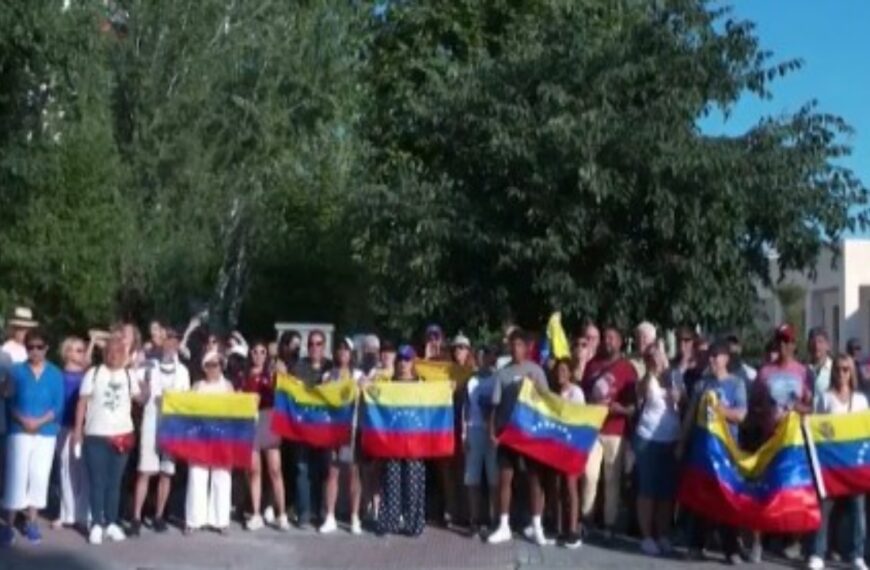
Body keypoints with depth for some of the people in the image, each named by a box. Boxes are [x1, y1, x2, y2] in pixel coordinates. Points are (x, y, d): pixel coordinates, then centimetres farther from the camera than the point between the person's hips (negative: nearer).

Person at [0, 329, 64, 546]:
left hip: (46, 432, 1)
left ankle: (31, 522, 17)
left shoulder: (55, 374, 0)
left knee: (39, 476, 5)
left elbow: (58, 405, -3)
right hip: (19, 431, -1)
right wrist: (22, 419, -16)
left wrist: (40, 421, -16)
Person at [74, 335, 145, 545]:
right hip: (96, 436, -2)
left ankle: (111, 523, 18)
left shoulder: (129, 375, 5)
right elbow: (82, 403, -2)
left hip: (122, 435, 2)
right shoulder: (93, 373, -2)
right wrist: (78, 431, -6)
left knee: (114, 481, 10)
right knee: (97, 481, 3)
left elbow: (140, 398, 3)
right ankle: (96, 524, 9)